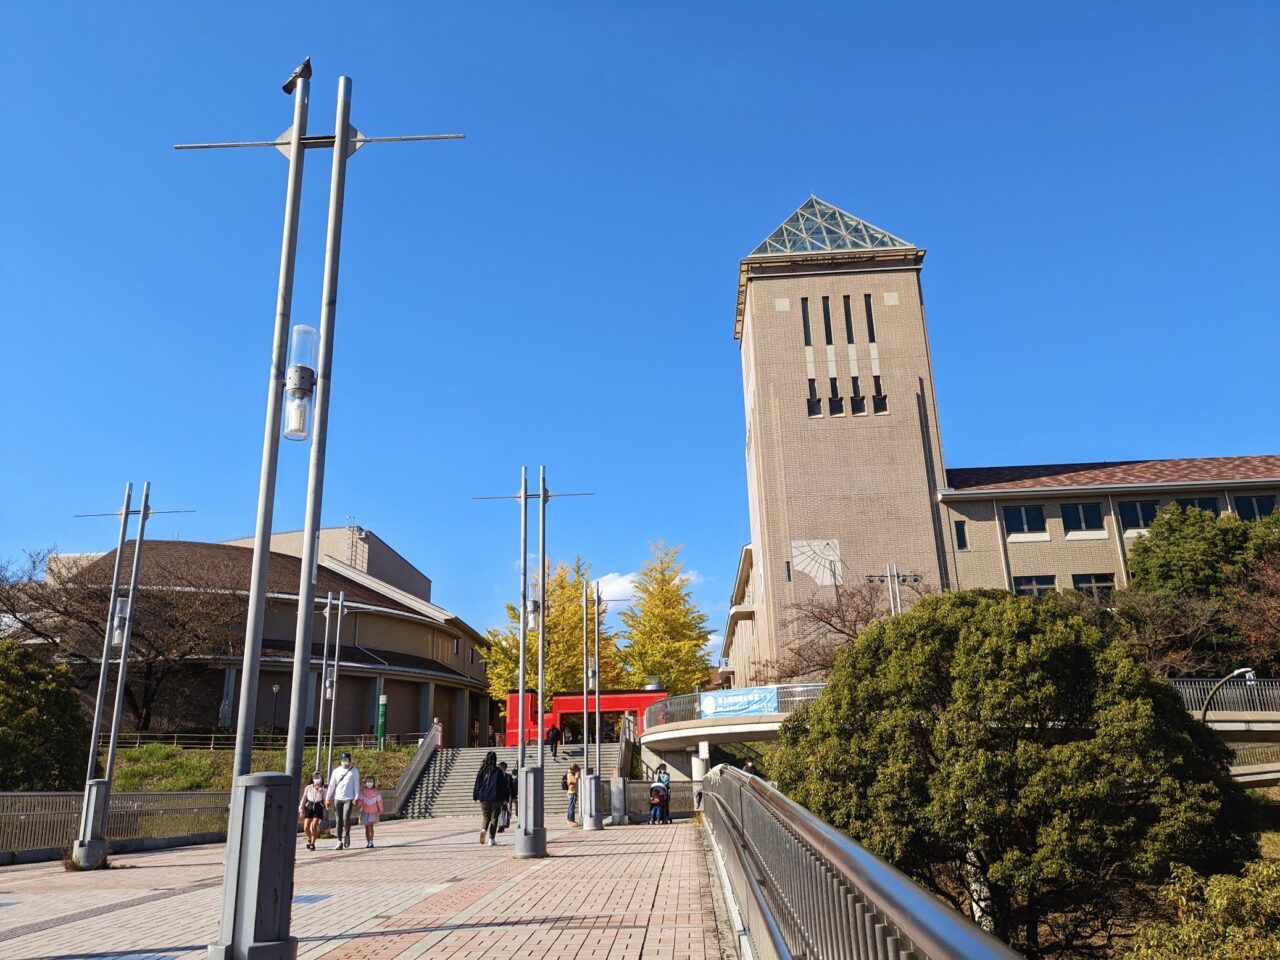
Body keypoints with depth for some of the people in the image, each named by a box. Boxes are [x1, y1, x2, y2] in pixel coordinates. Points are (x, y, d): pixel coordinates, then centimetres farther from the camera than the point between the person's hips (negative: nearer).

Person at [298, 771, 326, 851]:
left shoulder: (322, 789, 2)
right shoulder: (308, 788, 3)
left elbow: (324, 799, 3)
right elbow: (304, 799, 7)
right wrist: (301, 810, 5)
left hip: (318, 807, -2)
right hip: (309, 807, 2)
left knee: (314, 826, -13)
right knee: (306, 828, -2)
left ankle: (312, 843, 2)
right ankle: (309, 839, 29)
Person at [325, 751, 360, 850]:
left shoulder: (354, 771, 4)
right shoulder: (336, 771, 11)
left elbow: (356, 785, 0)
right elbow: (331, 785, 11)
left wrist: (356, 798, -10)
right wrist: (327, 799, 6)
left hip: (349, 798, -3)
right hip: (337, 798, 3)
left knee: (346, 818, -17)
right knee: (338, 820, 2)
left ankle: (346, 834, 10)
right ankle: (339, 841, 10)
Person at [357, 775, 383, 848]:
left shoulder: (376, 792, -2)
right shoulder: (363, 792, 2)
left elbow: (379, 802, 3)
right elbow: (360, 801, -4)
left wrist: (381, 812, 8)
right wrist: (357, 801, -28)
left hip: (373, 812, -3)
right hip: (365, 812, 3)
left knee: (370, 826, -16)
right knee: (366, 827, 7)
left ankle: (371, 842, -18)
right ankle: (368, 843, 15)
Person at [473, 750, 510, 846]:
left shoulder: (482, 771, 0)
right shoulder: (499, 772, -6)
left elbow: (478, 784, 2)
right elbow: (503, 785, -3)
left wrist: (475, 796, 10)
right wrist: (505, 798, 3)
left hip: (484, 798, 2)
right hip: (496, 798, -2)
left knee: (486, 817, 15)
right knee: (494, 818, 7)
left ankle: (484, 829, -15)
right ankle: (491, 839, 1)